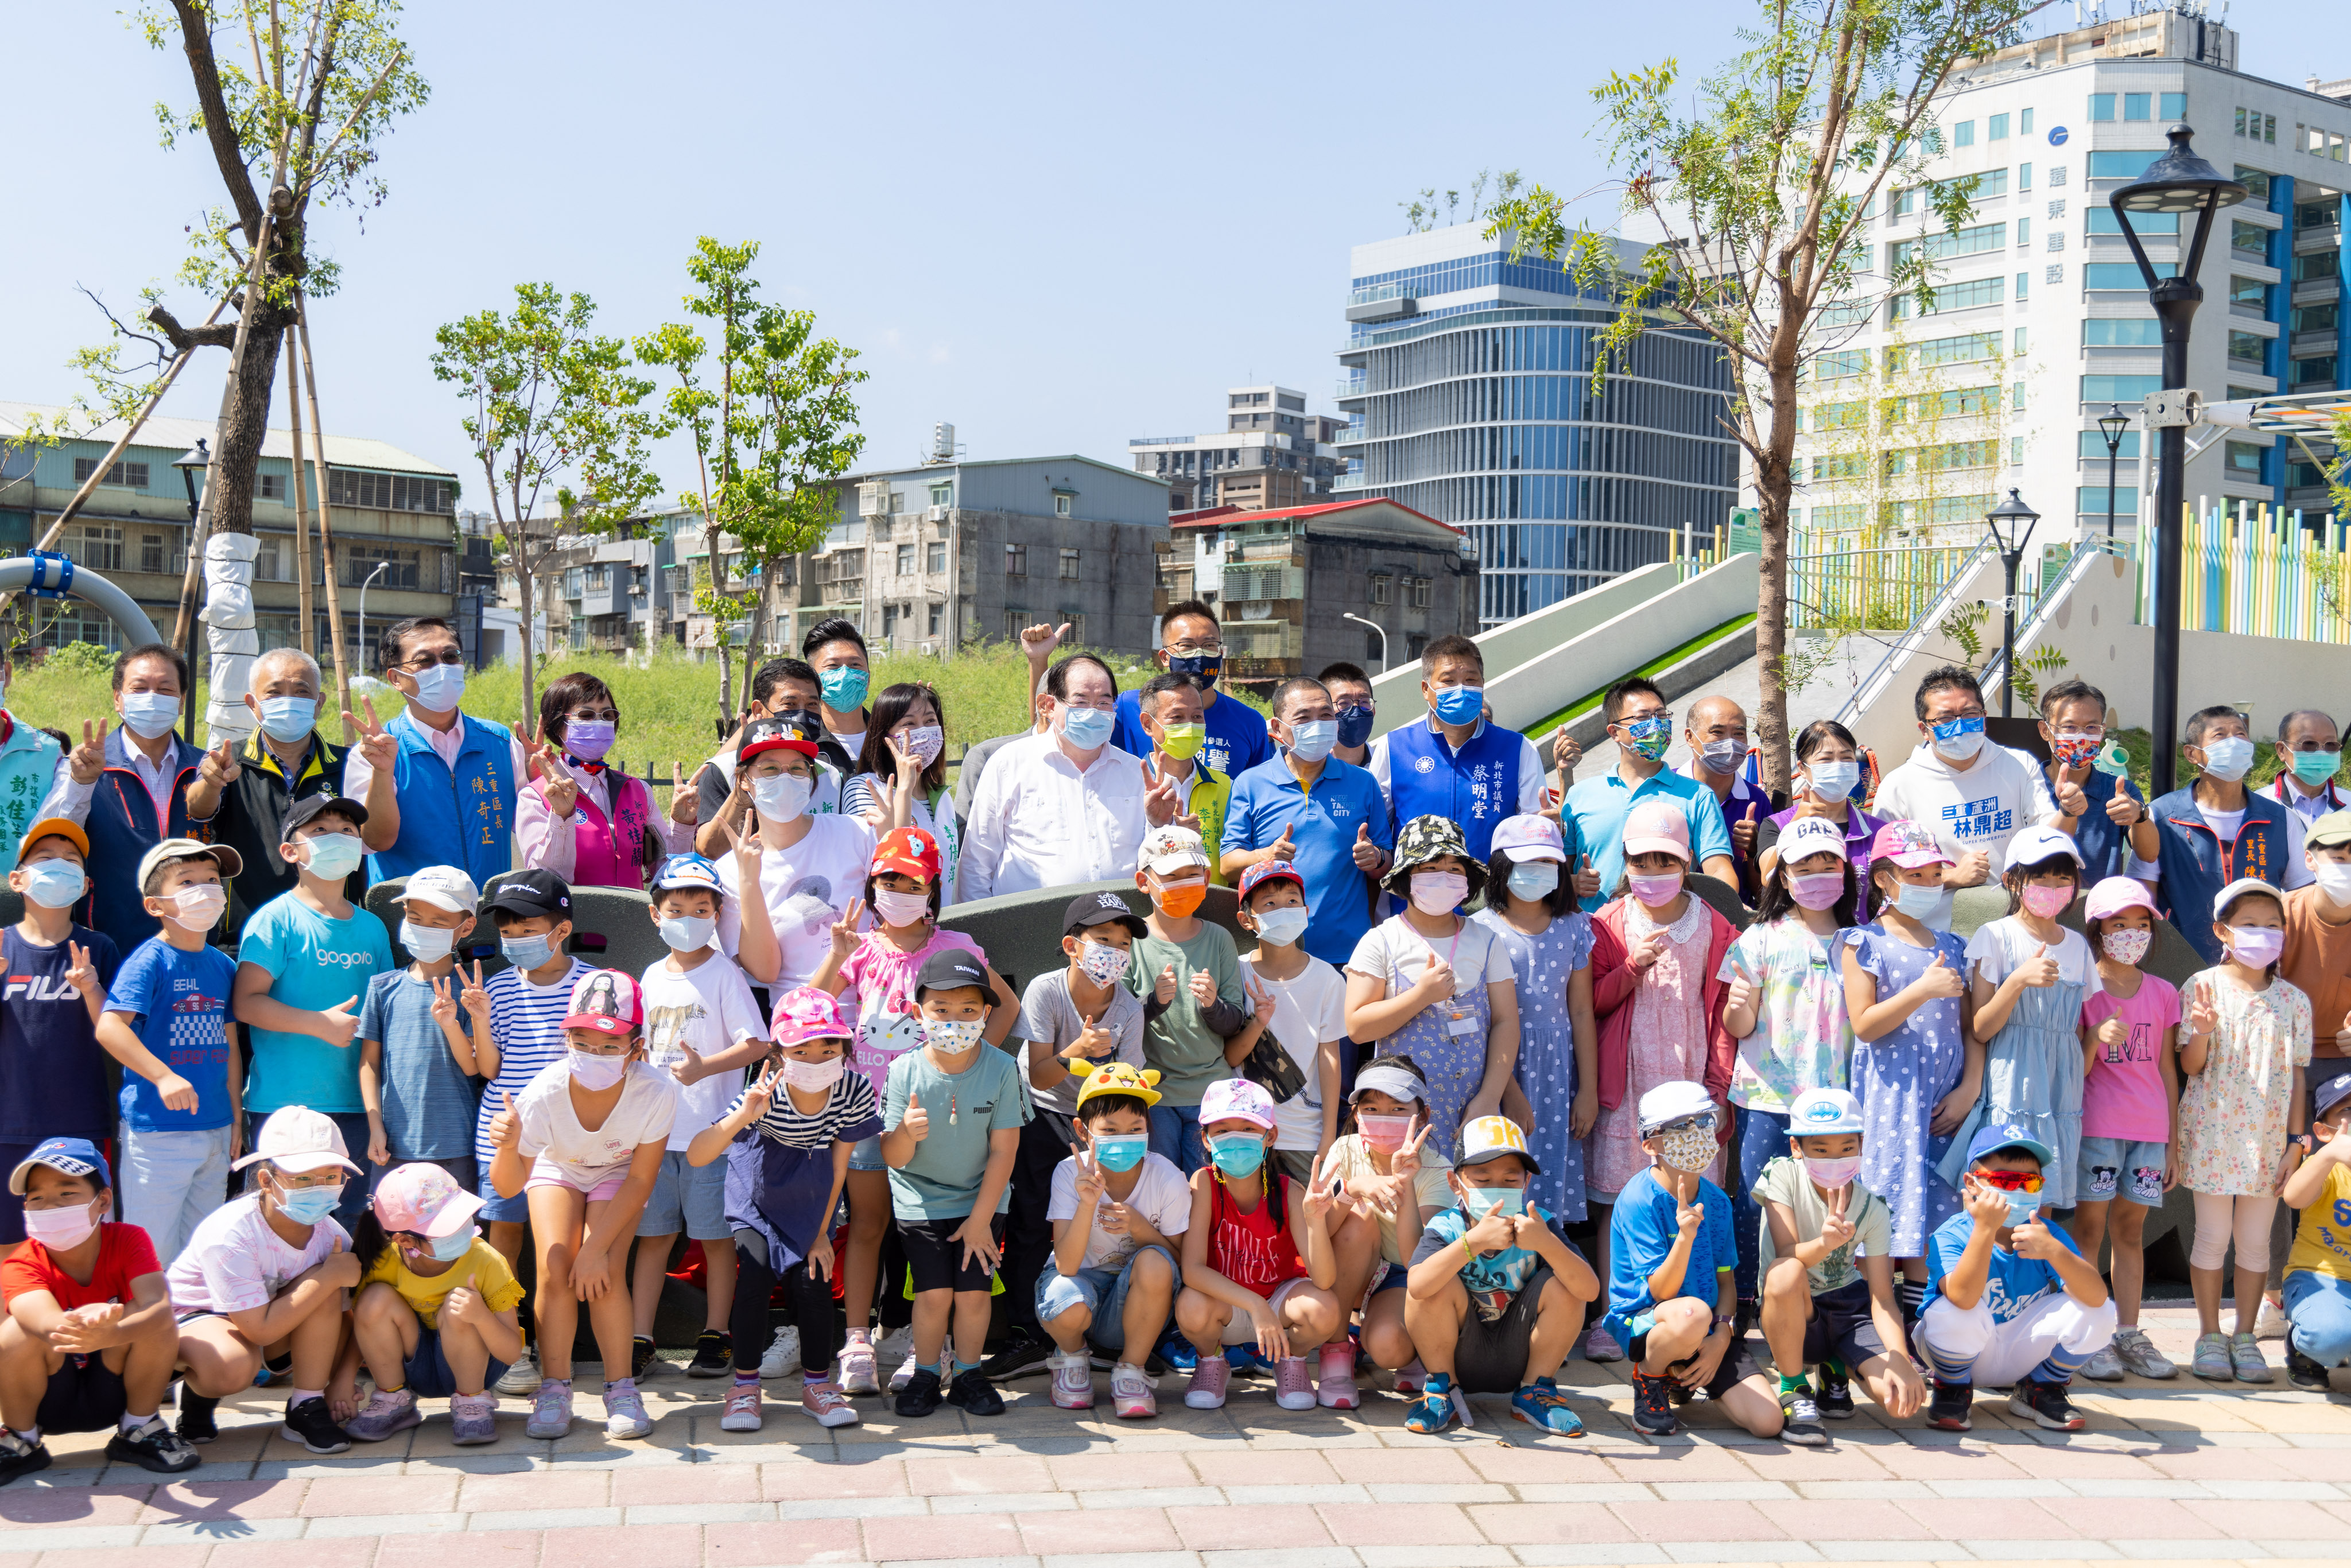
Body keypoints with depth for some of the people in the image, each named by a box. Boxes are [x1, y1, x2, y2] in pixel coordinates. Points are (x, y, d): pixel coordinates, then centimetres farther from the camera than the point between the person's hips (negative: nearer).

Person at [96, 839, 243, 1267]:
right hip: (157, 1131, -6)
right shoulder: (150, 961, -10)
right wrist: (163, 1076, -29)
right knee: (153, 1252, -2)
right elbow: (108, 1028, -21)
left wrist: (236, 1119, 14)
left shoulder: (223, 966, 10)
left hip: (215, 1130, 6)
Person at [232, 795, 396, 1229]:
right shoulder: (277, 919, -4)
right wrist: (321, 1024, -18)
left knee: (348, 1219, 10)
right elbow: (247, 1002, -12)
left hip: (355, 1102, 6)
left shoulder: (372, 928, 14)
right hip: (286, 1104, -6)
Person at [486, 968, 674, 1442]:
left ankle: (622, 1389, -4)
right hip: (557, 1169, 1)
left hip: (617, 1175, -1)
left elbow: (640, 1181, -22)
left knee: (605, 1272, -19)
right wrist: (508, 1147, -54)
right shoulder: (545, 1092, -36)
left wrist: (596, 1247, -22)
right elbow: (507, 1187, -32)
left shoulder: (655, 1093, -37)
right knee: (555, 1270, -17)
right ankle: (554, 1389, -1)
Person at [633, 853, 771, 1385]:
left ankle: (716, 1337, 15)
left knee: (716, 1235, 4)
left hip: (710, 1130, -5)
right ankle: (640, 1340, 15)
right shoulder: (652, 977, 11)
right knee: (652, 1234, 8)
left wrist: (704, 1067, -23)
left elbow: (757, 1044, -13)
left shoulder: (724, 974, -6)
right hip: (655, 1129, 5)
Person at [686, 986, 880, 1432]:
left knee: (813, 1275, -7)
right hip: (761, 1183, -2)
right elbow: (696, 1156, -41)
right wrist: (743, 1117, -57)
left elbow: (838, 1166, -12)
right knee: (756, 1267, -17)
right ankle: (745, 1384, -2)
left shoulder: (856, 1092, -26)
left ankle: (817, 1384, 13)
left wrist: (821, 1233, -5)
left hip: (810, 1194, 2)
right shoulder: (765, 1096, -33)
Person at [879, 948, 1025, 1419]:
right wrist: (906, 1134, -35)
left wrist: (980, 1220, -10)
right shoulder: (905, 1071, -14)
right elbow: (893, 1157, -11)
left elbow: (1003, 1151, -10)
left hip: (981, 1199, 0)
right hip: (920, 1200, 0)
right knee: (933, 1293, -7)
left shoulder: (1001, 1069, -15)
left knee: (973, 1291, -6)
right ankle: (926, 1375, 14)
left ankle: (968, 1375, 15)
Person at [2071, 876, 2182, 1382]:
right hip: (2096, 1125, -4)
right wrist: (2097, 1039, -23)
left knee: (2131, 1230, 8)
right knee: (2089, 1226, -3)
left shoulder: (2164, 993, 11)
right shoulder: (2082, 989, -1)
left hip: (2150, 1127, 4)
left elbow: (2167, 1069, 14)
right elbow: (2074, 1070, -3)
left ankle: (2129, 1335, 12)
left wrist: (2174, 1139, 12)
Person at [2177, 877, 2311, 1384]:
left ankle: (2245, 1337, 18)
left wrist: (2295, 1141, 1)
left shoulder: (2293, 1000, 5)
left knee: (2255, 1241, 7)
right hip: (2212, 1131, -2)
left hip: (2267, 1137, 2)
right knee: (2212, 1237, 4)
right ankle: (2209, 1336, 16)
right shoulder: (2202, 988, -3)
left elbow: (2295, 1076, 6)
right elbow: (2190, 1066, -3)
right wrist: (2203, 1032, -23)